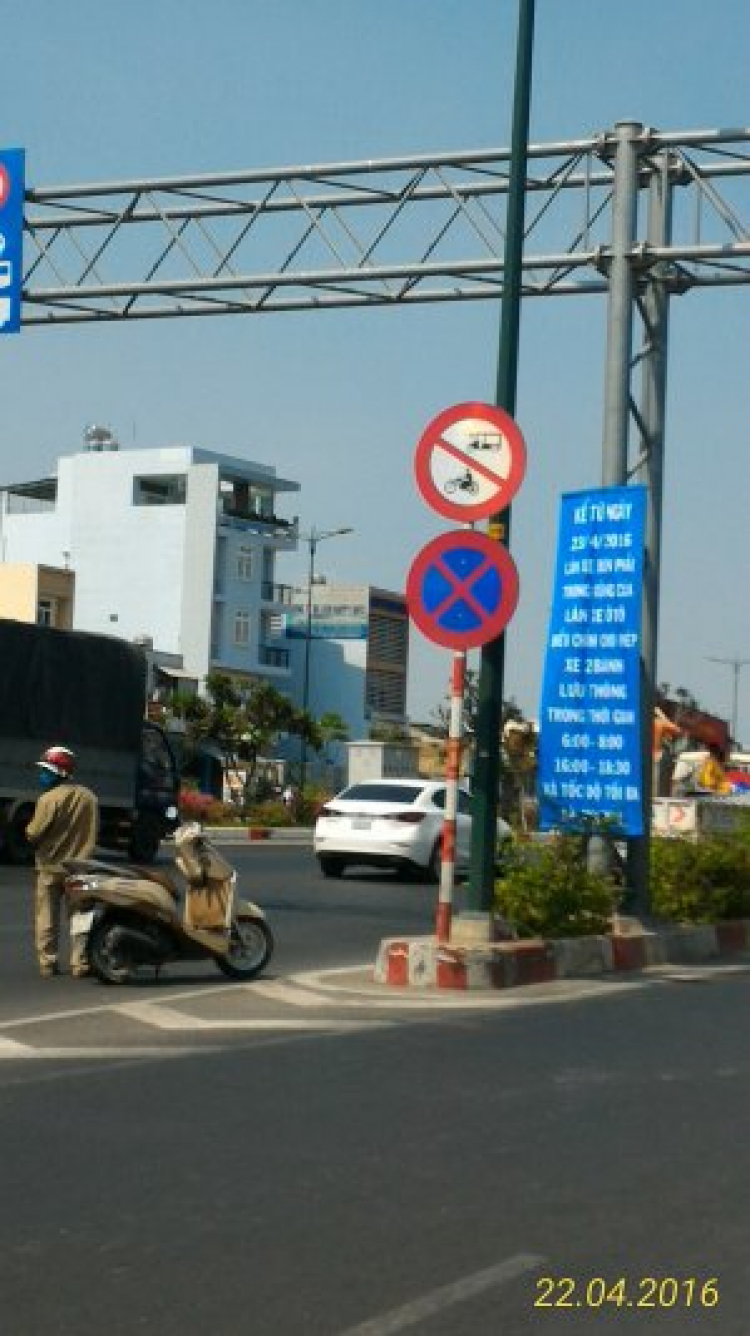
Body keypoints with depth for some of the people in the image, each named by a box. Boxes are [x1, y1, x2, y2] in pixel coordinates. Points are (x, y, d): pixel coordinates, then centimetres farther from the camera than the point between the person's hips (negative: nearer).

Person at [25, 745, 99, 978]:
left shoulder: (49, 799, -17)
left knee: (47, 917, 6)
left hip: (51, 866, -4)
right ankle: (79, 963, 5)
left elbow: (33, 834, -14)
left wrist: (29, 831, 6)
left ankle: (47, 963, 5)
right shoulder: (89, 797, 1)